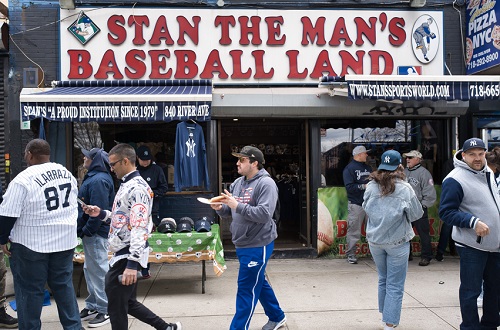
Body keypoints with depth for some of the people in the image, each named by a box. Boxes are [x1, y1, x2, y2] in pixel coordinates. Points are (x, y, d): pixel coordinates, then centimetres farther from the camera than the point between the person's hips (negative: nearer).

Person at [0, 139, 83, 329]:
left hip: (32, 243, -6)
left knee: (29, 290, 6)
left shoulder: (23, 179, -15)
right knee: (64, 285, 15)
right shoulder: (66, 173, 6)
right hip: (65, 240, 6)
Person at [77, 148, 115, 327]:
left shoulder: (98, 180, -20)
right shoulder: (93, 177, 14)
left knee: (99, 271, -2)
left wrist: (87, 230, -19)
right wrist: (84, 230, 18)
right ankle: (92, 306, 30)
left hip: (96, 234, -11)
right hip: (90, 233, 11)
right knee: (90, 269, 18)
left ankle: (104, 310, 8)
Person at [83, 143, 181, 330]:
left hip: (127, 257, -10)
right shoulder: (127, 185, 14)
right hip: (122, 254, 10)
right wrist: (101, 214, 9)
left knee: (116, 308, 1)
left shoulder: (137, 188, -18)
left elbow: (139, 227, -26)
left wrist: (132, 264, -29)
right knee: (129, 303, 20)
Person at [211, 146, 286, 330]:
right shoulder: (238, 183, 9)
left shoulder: (266, 183, -15)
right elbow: (230, 212, 15)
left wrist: (237, 206, -28)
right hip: (242, 244, 9)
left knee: (246, 289, -3)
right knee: (258, 283, 20)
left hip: (258, 245, -9)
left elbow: (264, 214, -26)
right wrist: (220, 208, -8)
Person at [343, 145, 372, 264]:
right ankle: (351, 254, 5)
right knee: (353, 232, -4)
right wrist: (364, 186, -15)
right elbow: (349, 187, -14)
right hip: (356, 204, -6)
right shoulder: (349, 168, -3)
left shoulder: (368, 168, 19)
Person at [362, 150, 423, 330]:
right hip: (397, 242, -3)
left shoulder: (371, 186, -6)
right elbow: (417, 214, -5)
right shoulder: (405, 188, -13)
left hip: (375, 240, 4)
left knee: (383, 279, 21)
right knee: (395, 285, 5)